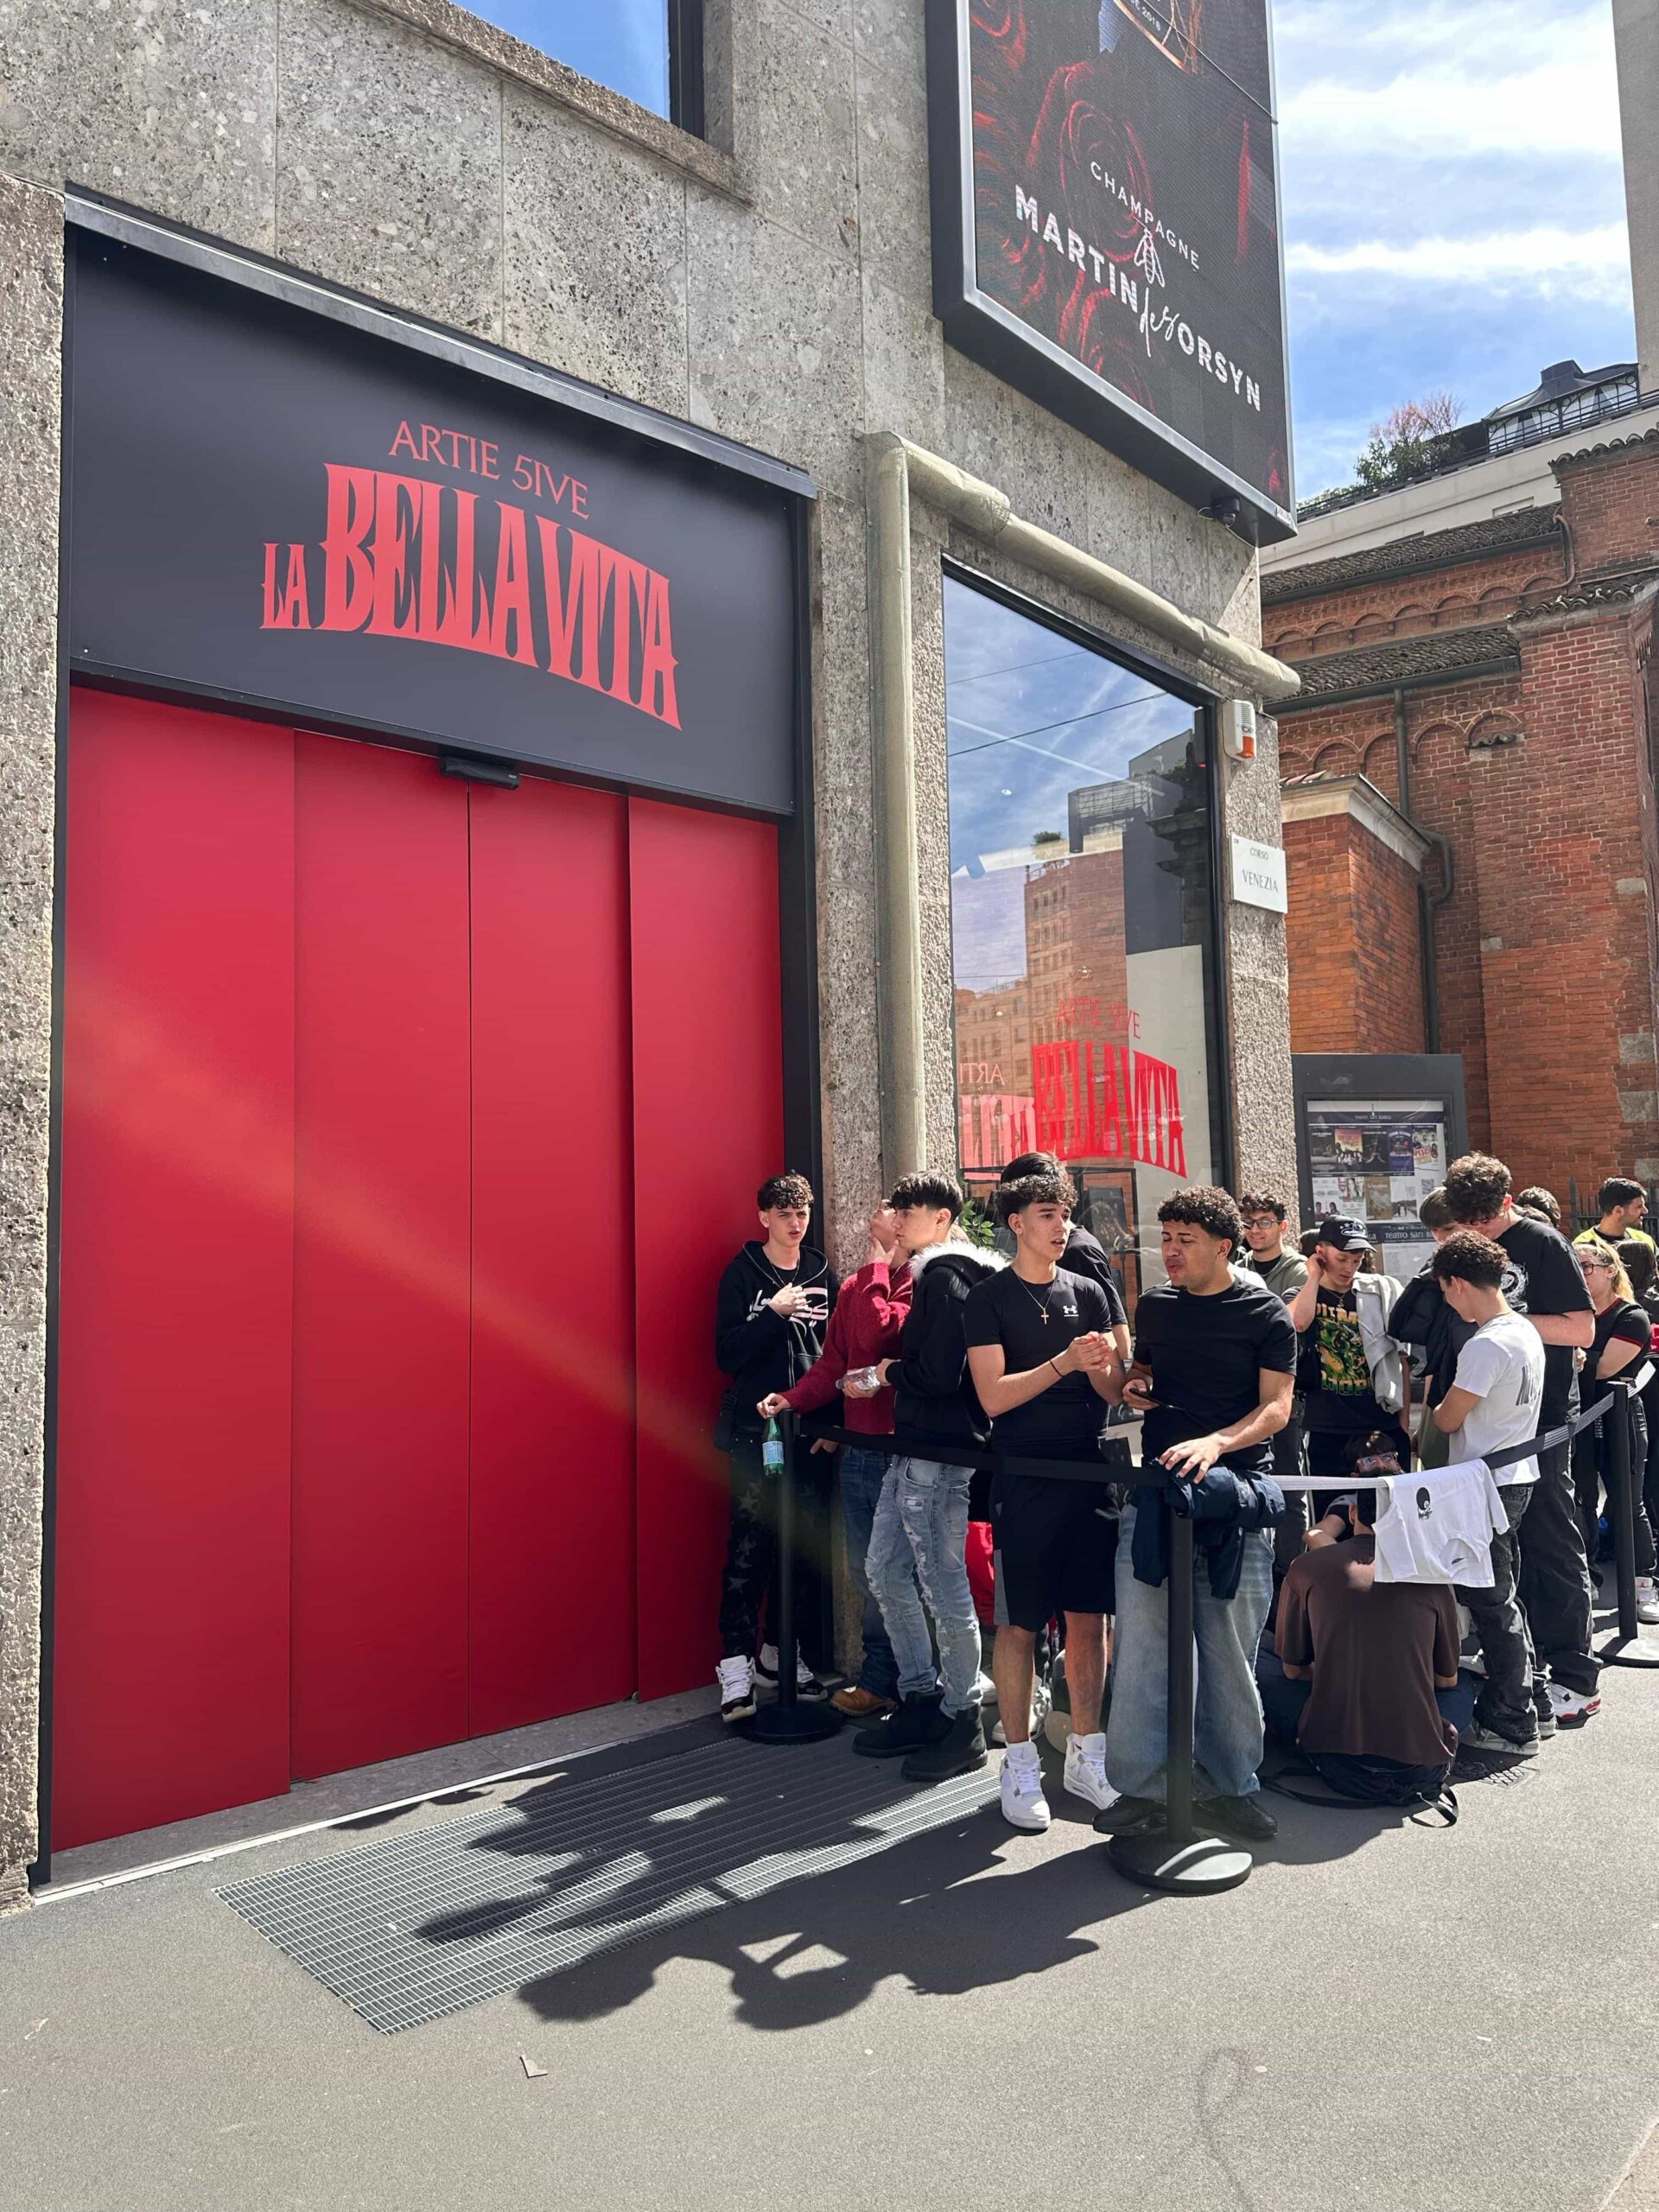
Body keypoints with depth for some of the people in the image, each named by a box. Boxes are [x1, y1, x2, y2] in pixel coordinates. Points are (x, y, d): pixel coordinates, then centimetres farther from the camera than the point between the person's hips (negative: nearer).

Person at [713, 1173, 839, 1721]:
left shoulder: (822, 1274, 11)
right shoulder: (743, 1274, 1)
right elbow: (726, 1353, -7)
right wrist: (774, 1313, -17)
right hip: (756, 1433, -3)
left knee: (804, 1546, 7)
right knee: (748, 1547, -5)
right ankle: (736, 1663, 2)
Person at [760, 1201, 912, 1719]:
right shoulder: (855, 1288, 12)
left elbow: (877, 1332, -22)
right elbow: (832, 1363, 11)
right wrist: (791, 1399, -2)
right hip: (857, 1450, 6)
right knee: (865, 1570, 13)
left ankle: (881, 1681, 20)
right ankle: (882, 1676, 27)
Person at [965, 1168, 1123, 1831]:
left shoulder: (1088, 1293, 9)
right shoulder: (990, 1299, -3)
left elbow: (1114, 1388, 7)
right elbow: (993, 1395, -11)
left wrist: (1102, 1366, -15)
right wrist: (1066, 1361, -19)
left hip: (1089, 1471, 4)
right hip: (1024, 1480, -4)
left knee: (1089, 1619, 10)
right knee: (1020, 1625, 2)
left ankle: (1084, 1753, 25)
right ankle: (1020, 1764, 16)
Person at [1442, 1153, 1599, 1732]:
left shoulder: (1542, 1243, -8)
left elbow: (1582, 1330, -12)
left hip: (1540, 1419, -6)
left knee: (1552, 1543, -1)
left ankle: (1574, 1677, 7)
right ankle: (1521, 1660, 22)